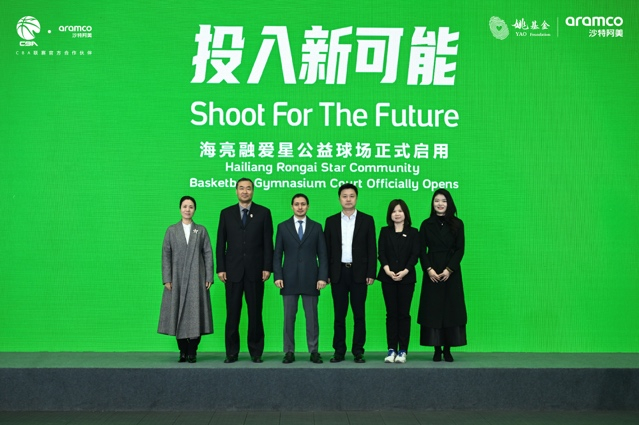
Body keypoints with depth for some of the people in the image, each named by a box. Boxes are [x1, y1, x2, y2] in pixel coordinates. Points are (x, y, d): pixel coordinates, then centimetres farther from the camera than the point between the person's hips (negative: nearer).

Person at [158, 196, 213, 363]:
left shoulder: (201, 230, 7)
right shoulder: (172, 230, 8)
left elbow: (208, 254, 3)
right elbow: (166, 255, 4)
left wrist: (209, 278, -4)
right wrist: (166, 279, -4)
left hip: (196, 280, -1)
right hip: (177, 279, 1)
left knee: (195, 314, -2)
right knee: (178, 314, 2)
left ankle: (192, 352, 6)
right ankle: (183, 351, 12)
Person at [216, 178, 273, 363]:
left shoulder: (263, 213, 5)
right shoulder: (226, 213, 9)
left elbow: (268, 242, 2)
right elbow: (221, 243, 7)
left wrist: (267, 268, -5)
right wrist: (220, 268, 0)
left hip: (255, 271, -1)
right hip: (233, 271, 1)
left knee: (255, 313, 4)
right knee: (232, 313, 3)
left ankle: (256, 352, 12)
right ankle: (232, 353, 10)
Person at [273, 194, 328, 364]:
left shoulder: (316, 227, 7)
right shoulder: (283, 227, 7)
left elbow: (322, 255, 4)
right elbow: (277, 254, 5)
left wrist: (322, 277, -5)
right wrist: (277, 276, -5)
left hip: (310, 279, 0)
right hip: (289, 280, 0)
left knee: (312, 317, 2)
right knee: (289, 317, 3)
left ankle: (314, 351, 9)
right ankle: (289, 352, 9)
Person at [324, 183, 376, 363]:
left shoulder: (367, 220, 4)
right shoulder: (331, 221, 8)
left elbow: (372, 249, 1)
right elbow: (327, 249, 7)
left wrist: (371, 273, -6)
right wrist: (325, 274, 1)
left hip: (359, 273, -1)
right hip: (338, 273, 1)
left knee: (359, 314, 2)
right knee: (339, 314, 4)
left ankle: (358, 351, 9)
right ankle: (339, 351, 10)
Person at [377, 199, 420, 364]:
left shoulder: (413, 232, 6)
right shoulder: (385, 232, 10)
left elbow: (415, 255, -2)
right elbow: (381, 253, 0)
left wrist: (405, 271, -15)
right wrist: (388, 271, -15)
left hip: (406, 278, -1)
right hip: (388, 278, 1)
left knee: (404, 313, 0)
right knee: (391, 313, 2)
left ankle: (403, 350, 3)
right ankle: (391, 349, 5)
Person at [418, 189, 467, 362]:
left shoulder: (457, 224, 5)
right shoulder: (427, 224, 6)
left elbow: (460, 250, 0)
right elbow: (422, 250, 2)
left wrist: (449, 270, -12)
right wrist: (429, 270, -12)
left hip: (451, 272, 0)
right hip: (432, 272, 0)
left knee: (451, 308, -1)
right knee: (433, 309, -2)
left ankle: (448, 349, 5)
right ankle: (437, 349, 3)